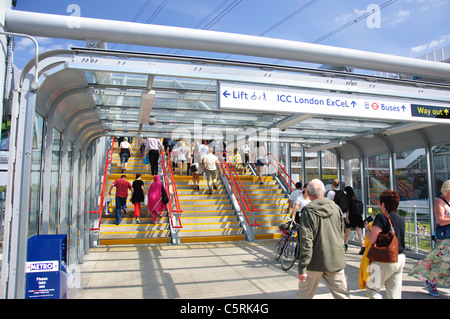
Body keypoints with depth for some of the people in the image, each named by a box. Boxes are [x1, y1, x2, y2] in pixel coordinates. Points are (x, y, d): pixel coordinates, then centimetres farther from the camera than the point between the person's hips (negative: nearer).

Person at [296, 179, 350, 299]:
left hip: (315, 262, -4)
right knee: (343, 295, 11)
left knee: (304, 295, 13)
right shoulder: (336, 208, 1)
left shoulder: (308, 212, -13)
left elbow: (306, 241, -19)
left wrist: (302, 268, -16)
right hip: (336, 261, 4)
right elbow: (341, 234, 13)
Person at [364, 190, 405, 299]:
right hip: (400, 258, 7)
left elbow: (372, 240, -17)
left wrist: (367, 229, 3)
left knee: (372, 289, 5)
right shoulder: (401, 220, 10)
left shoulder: (381, 217, -12)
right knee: (395, 294, 11)